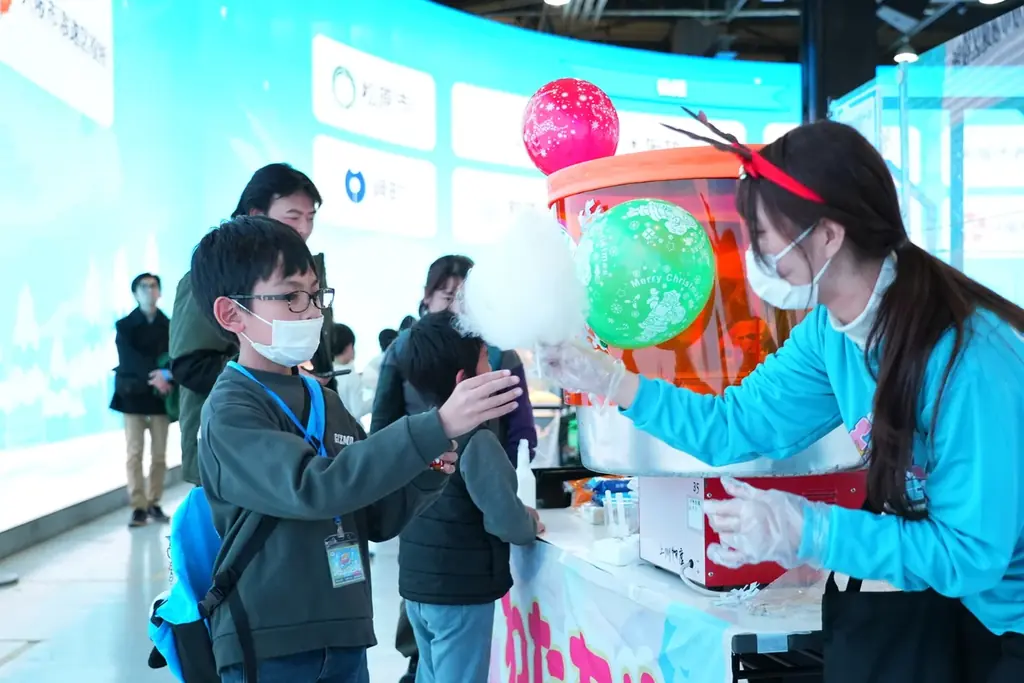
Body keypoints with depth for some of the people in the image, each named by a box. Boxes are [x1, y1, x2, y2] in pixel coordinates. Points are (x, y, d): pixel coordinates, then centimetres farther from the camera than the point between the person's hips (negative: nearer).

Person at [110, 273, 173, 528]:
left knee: (159, 454, 2)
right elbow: (128, 359, -11)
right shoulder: (124, 325, 4)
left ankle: (154, 503, 11)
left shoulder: (169, 325, 8)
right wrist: (152, 375, -26)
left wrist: (166, 374, -24)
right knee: (134, 453, -3)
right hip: (133, 395, -1)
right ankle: (139, 507, -1)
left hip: (160, 396, 1)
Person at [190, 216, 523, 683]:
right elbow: (312, 487, -30)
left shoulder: (326, 403, 8)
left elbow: (376, 519, 12)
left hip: (344, 639, 7)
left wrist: (425, 474, -8)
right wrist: (437, 427, -35)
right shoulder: (232, 411, -13)